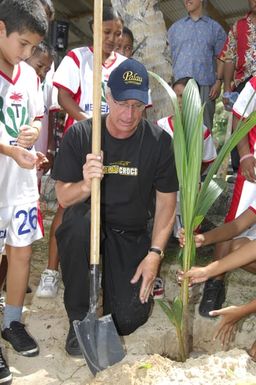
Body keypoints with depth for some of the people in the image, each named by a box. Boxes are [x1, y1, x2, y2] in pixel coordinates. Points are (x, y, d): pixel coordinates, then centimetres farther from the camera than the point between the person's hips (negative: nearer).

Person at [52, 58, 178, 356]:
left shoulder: (159, 141, -7)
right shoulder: (79, 134, -10)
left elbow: (166, 202, -1)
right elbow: (63, 198, -9)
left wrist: (154, 253, -8)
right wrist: (85, 185, -32)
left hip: (130, 234, 1)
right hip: (86, 225, 0)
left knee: (128, 319, -13)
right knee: (81, 218, -38)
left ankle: (132, 281, 26)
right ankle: (79, 316, -14)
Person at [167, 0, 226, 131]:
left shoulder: (215, 28, 13)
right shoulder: (174, 28, 17)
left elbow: (220, 58, 8)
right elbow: (171, 57, 14)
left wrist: (218, 81, -5)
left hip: (206, 84, -1)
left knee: (204, 126, 0)